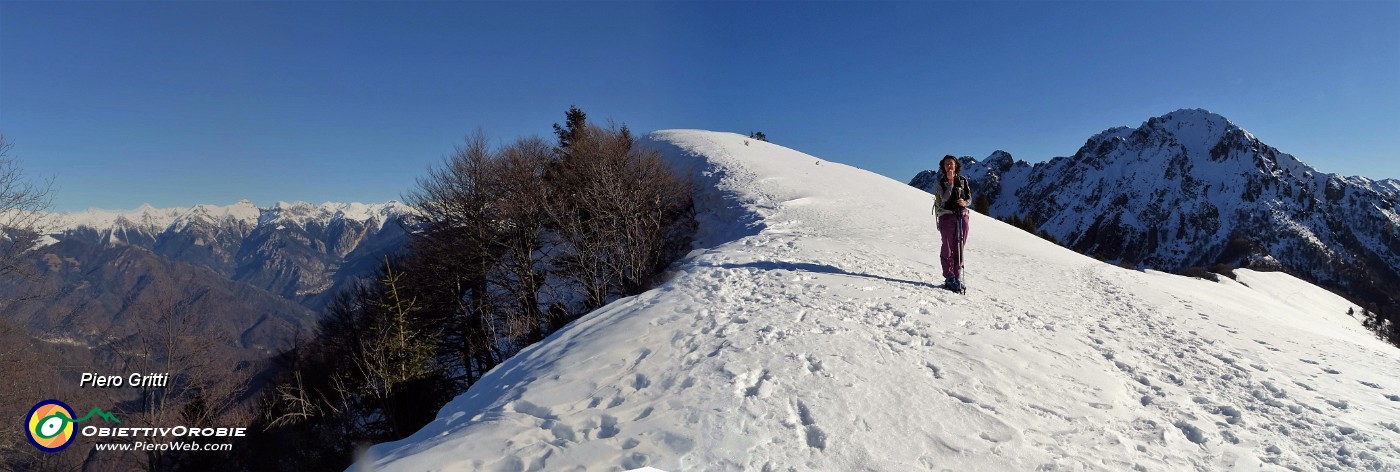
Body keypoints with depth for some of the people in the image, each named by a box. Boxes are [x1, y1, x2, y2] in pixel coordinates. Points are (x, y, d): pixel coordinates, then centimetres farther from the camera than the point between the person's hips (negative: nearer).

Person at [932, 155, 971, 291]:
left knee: (959, 248, 2)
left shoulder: (963, 180, 13)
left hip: (962, 215, 3)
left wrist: (964, 202, -8)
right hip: (947, 215, -3)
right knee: (948, 247, -7)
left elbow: (969, 198, 14)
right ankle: (949, 277, -6)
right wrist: (950, 181, -14)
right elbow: (944, 198, -11)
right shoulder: (940, 182, 4)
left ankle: (957, 277, 6)